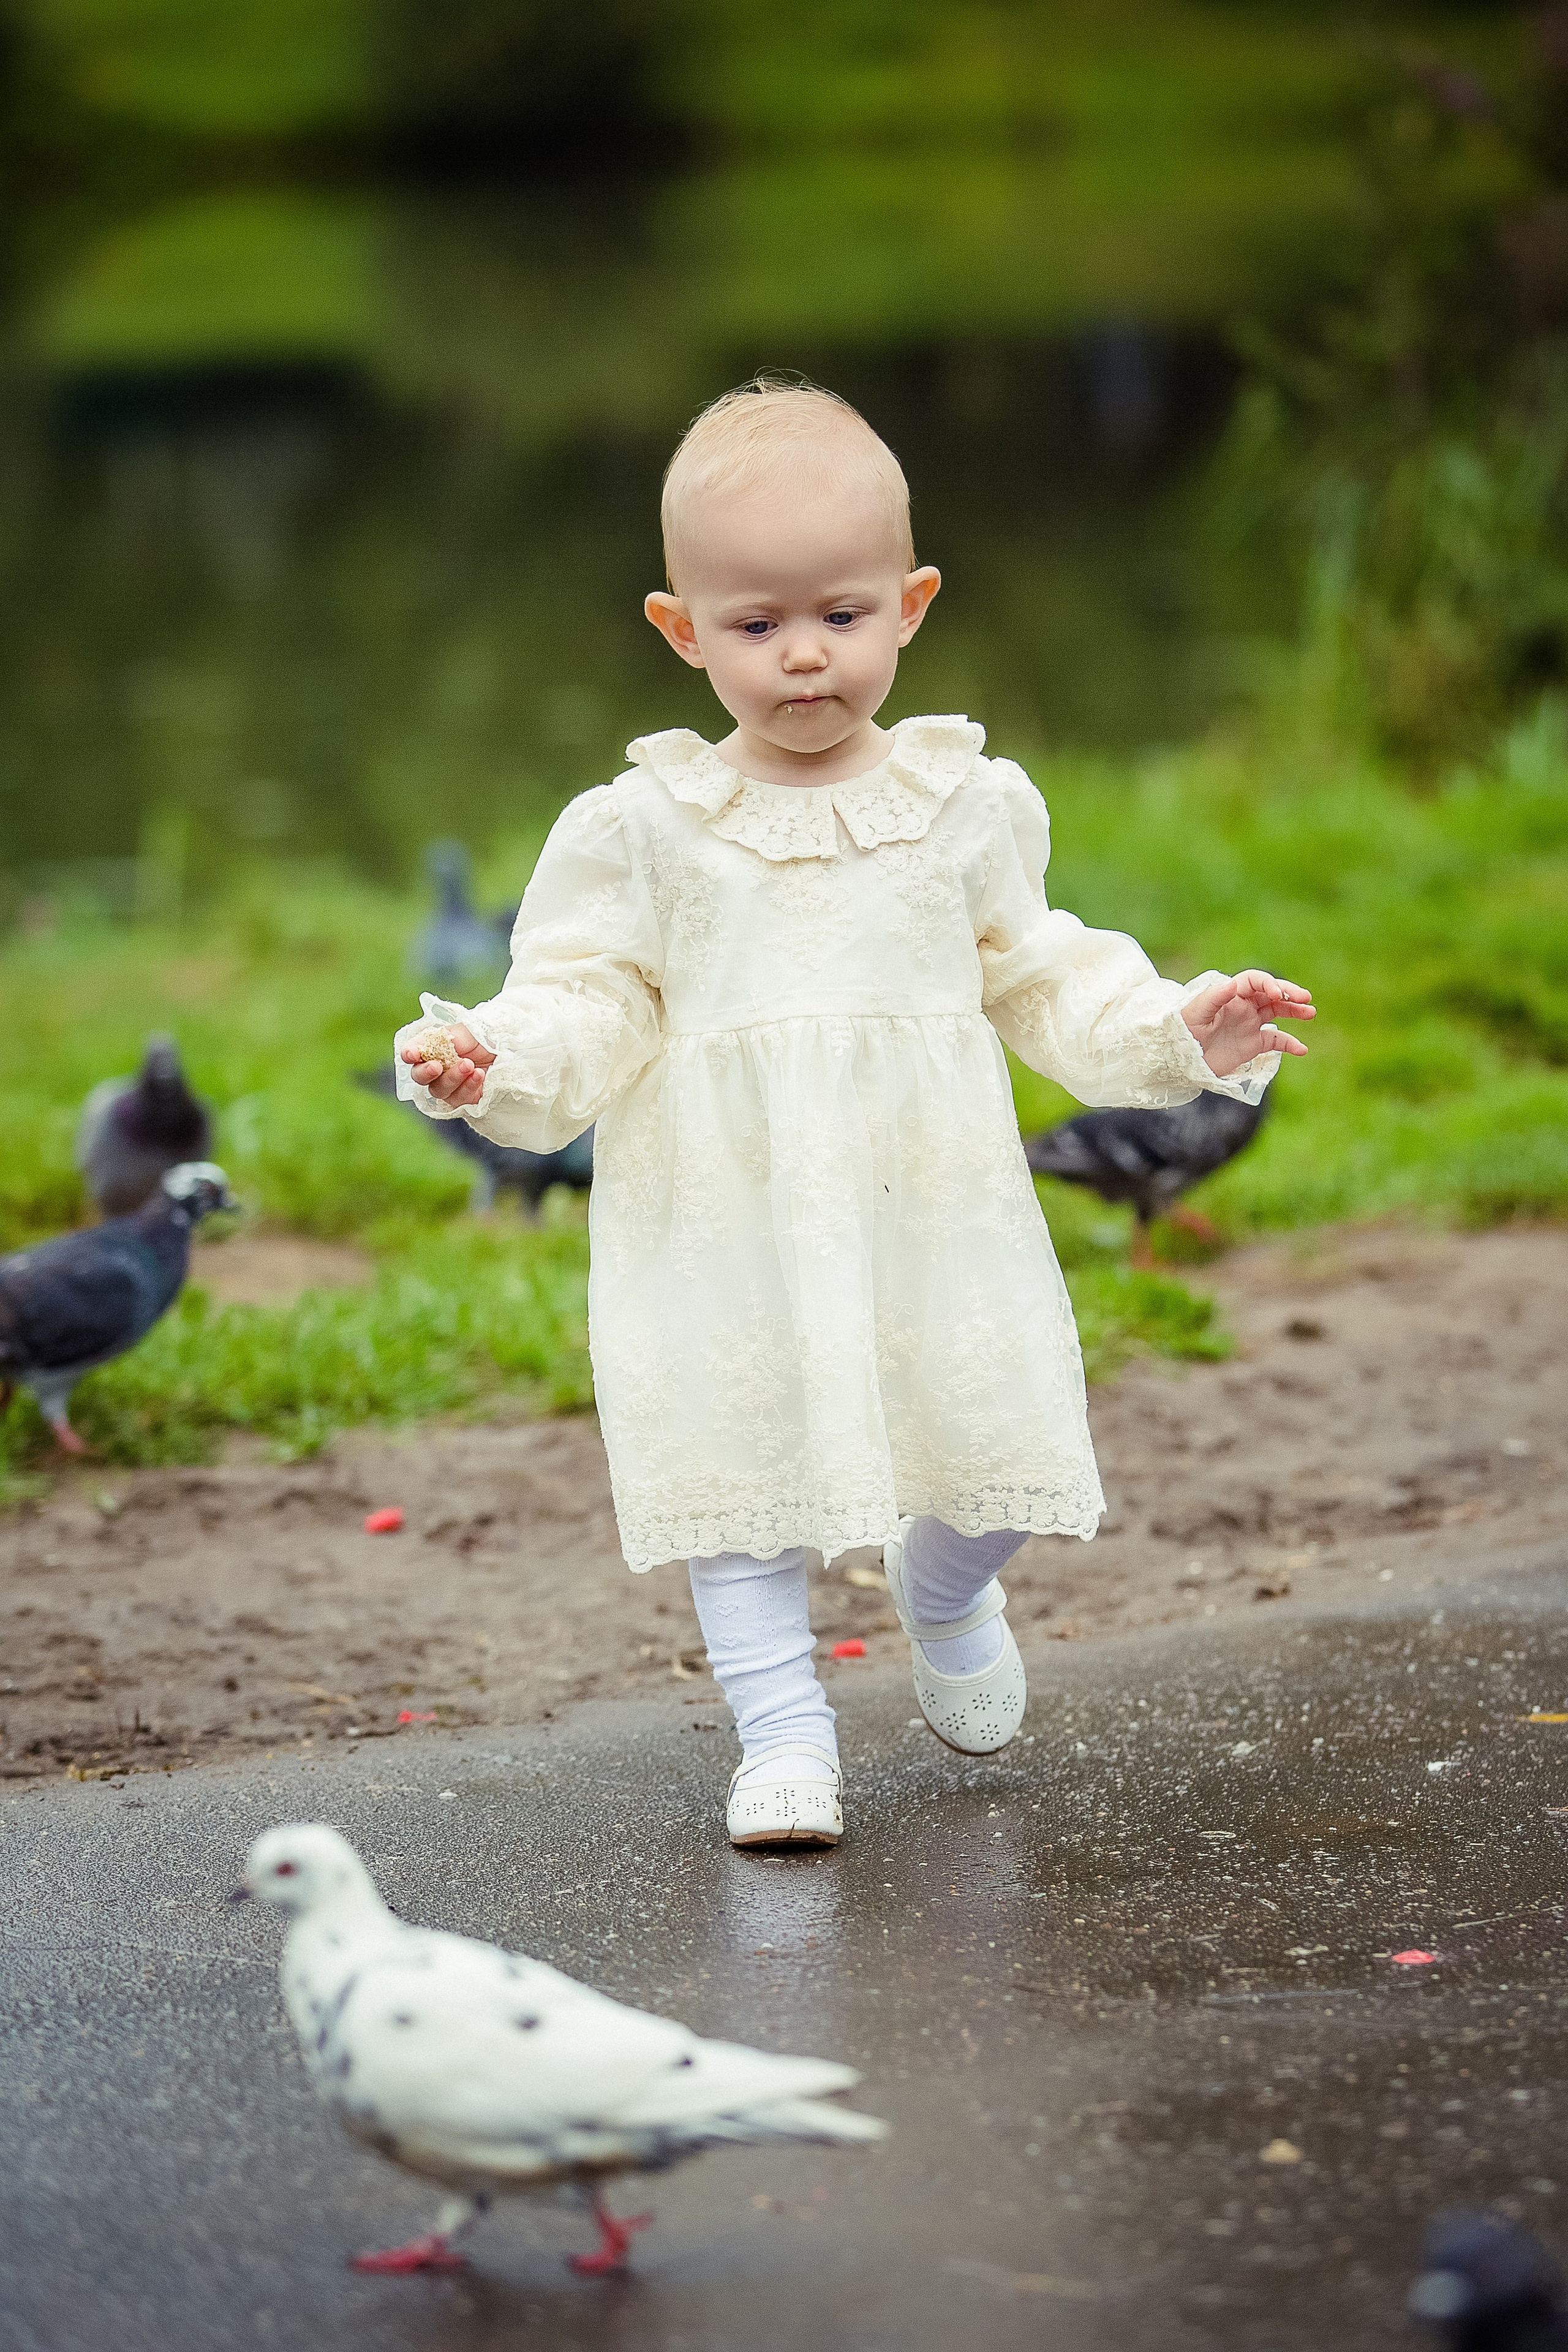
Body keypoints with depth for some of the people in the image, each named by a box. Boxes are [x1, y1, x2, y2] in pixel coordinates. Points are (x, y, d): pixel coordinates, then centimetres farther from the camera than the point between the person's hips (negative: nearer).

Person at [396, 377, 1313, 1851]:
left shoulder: (970, 805, 6)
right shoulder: (643, 829, 0)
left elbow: (1045, 983, 13)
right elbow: (593, 1003, -1)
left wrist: (1182, 1030, 2)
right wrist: (503, 1064, -20)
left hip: (934, 1212, 2)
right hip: (727, 1218, -1)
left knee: (999, 1458, 3)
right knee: (742, 1466, -1)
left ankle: (942, 1597, 37)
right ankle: (780, 1733, 15)